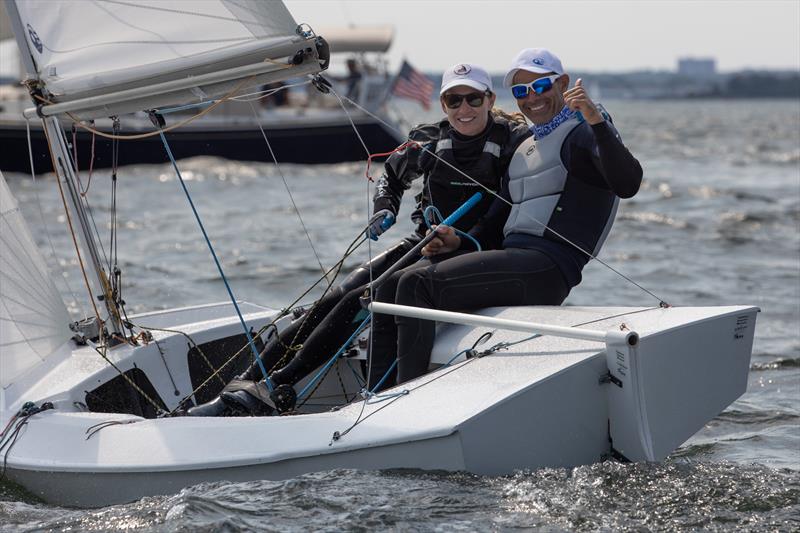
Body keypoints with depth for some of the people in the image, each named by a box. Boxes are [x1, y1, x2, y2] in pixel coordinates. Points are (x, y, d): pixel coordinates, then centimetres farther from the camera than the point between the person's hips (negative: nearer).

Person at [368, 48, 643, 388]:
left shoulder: (583, 133, 1)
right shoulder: (524, 150, 28)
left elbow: (627, 185, -19)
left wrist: (597, 123, -31)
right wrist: (459, 244, 7)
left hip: (547, 269, -9)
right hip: (511, 257, 9)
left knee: (416, 285, -23)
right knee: (391, 287, 1)